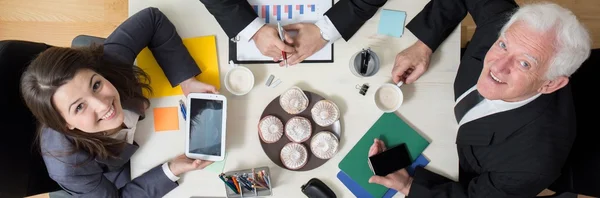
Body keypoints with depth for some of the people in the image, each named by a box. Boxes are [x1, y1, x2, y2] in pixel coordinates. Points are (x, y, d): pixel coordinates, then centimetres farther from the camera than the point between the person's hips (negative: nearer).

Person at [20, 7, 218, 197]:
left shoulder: (107, 60, -40)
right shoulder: (70, 169, -45)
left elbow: (152, 18, -24)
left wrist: (187, 80, -30)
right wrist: (171, 170, -39)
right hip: (103, 177, -2)